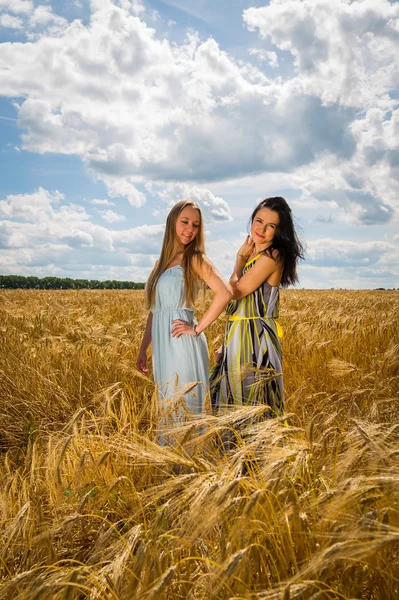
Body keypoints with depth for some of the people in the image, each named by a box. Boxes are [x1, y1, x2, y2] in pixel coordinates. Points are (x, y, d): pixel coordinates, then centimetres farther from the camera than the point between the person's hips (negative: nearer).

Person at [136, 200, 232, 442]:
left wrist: (198, 329, -17)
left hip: (183, 345, -7)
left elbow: (225, 293, -20)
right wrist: (143, 348, 15)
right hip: (162, 346, 7)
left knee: (185, 407, -1)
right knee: (169, 408, 13)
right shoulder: (162, 262, 15)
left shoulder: (195, 259, -5)